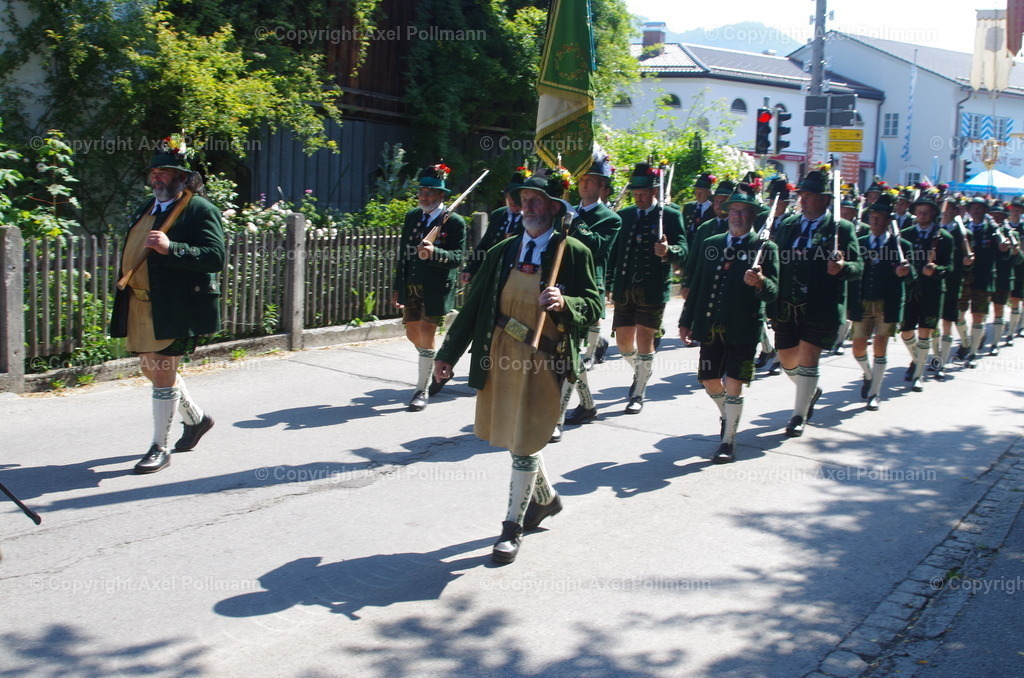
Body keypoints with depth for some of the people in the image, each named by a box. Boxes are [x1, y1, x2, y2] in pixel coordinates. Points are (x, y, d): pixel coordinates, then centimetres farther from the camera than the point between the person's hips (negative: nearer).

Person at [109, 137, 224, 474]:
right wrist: (127, 288, 16)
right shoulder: (145, 209, 17)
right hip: (140, 306, 9)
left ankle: (160, 448, 7)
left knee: (162, 373, -5)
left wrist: (170, 248, -30)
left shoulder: (200, 210, -10)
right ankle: (196, 418, 38)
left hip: (175, 308, -9)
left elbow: (215, 257, -21)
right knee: (151, 369, 17)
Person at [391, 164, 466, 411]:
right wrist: (397, 287, 10)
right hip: (411, 287, 6)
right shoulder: (411, 217, 10)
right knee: (413, 333, 12)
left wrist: (434, 253, -34)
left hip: (436, 289, -6)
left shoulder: (455, 222, -8)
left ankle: (422, 391, 2)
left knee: (426, 333, -8)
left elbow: (457, 257, -15)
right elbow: (402, 254, 13)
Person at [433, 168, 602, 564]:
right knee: (511, 434, 17)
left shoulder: (573, 252, -5)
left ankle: (514, 525, 15)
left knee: (525, 442, 0)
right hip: (499, 357, 5)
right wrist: (448, 354, 6)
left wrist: (563, 303, -29)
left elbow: (593, 306, -7)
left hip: (542, 361, -5)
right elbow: (475, 306, 8)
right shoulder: (502, 252, 7)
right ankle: (545, 497, 42)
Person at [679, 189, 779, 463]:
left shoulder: (765, 248, -1)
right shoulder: (710, 245, 11)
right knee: (710, 381, 12)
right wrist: (686, 321, 11)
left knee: (733, 384, -6)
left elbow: (772, 291, -9)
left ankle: (729, 441, 6)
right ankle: (729, 418, 40)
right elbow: (696, 285, 13)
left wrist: (760, 282, -32)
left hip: (743, 329, -4)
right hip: (711, 327, 4)